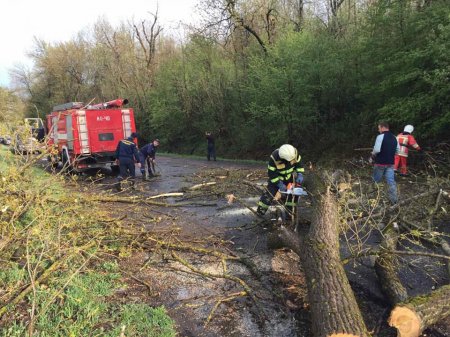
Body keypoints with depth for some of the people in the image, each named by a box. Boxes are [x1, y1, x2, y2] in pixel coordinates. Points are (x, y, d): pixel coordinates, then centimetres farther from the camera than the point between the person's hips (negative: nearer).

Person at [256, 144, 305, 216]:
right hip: (276, 178, -4)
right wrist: (279, 184, -31)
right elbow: (271, 173, -26)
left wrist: (300, 174, -19)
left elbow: (298, 163, -6)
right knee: (270, 193, -8)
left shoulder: (294, 152, -25)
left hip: (289, 177, 4)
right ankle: (260, 210, 11)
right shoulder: (274, 158, -35)